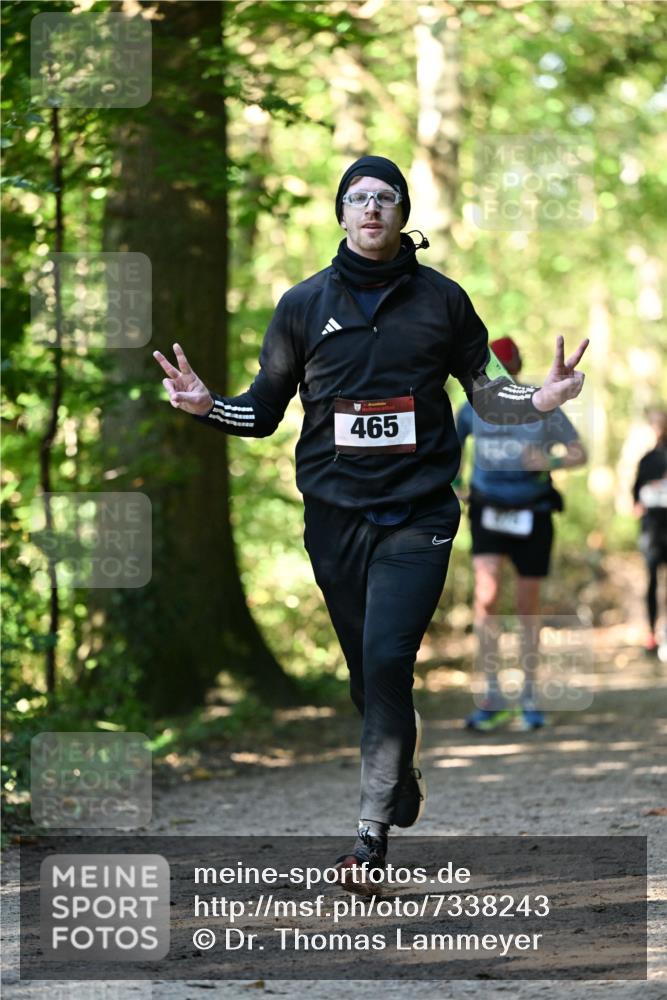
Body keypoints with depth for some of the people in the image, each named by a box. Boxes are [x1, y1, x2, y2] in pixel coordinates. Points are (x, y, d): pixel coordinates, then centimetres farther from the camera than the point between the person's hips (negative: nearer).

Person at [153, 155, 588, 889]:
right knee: (367, 669, 9)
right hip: (335, 516, 2)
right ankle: (402, 784, 35)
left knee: (388, 660, -16)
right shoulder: (305, 303, 4)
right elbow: (264, 410, 8)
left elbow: (483, 391, 12)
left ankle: (373, 830, -11)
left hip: (417, 514, -2)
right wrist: (208, 406, -11)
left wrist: (539, 399, -8)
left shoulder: (441, 299, 3)